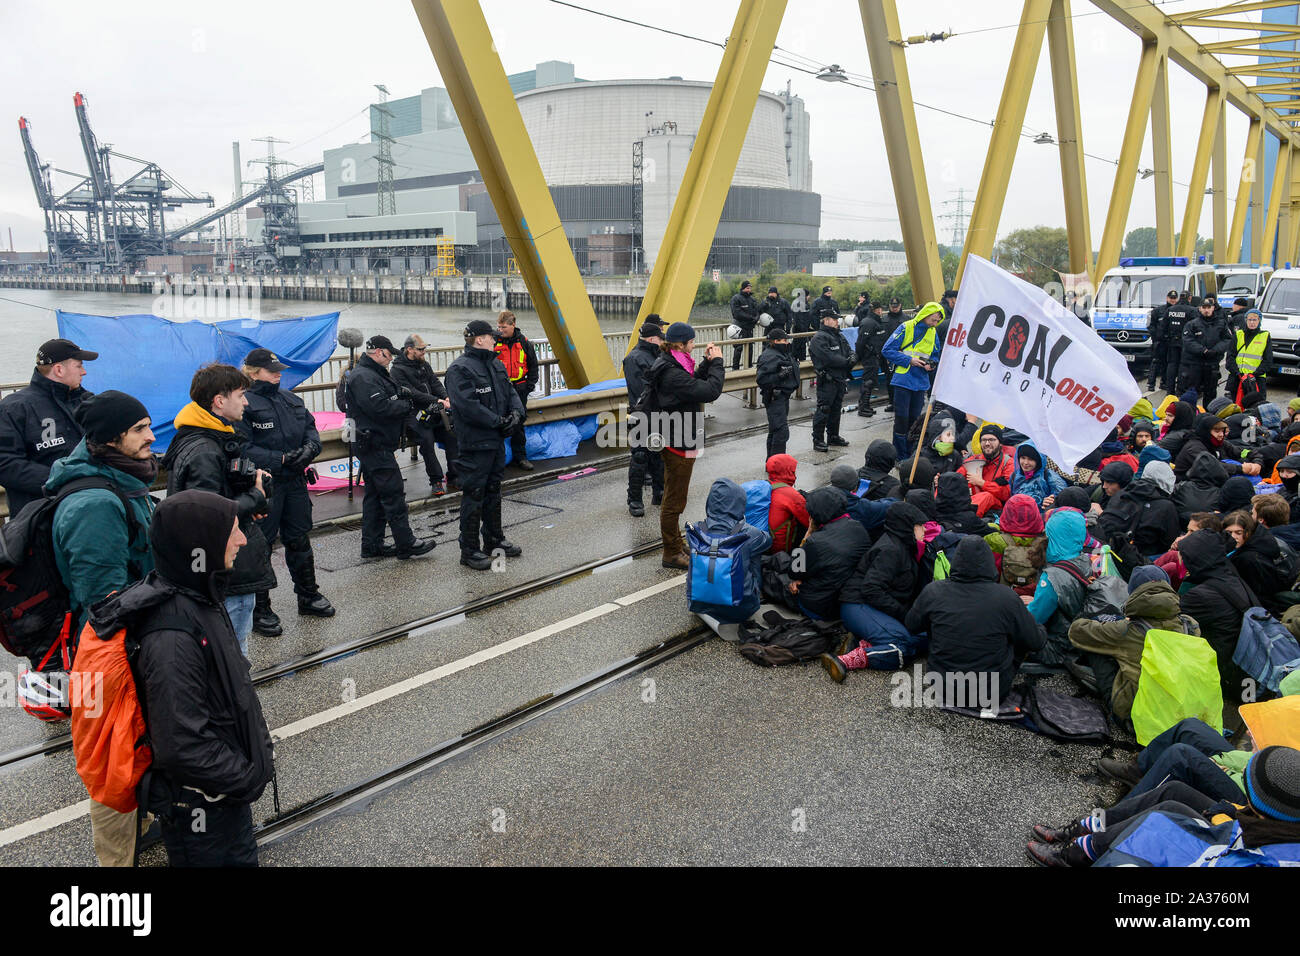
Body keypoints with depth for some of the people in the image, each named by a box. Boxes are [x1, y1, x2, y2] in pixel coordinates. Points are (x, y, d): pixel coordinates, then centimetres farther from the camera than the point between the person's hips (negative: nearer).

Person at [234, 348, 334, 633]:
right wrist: (282, 459, -21)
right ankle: (260, 610, 13)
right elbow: (243, 449, -18)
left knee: (300, 539, 17)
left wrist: (310, 447, -6)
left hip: (294, 481, 7)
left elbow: (310, 426, 16)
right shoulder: (244, 404, -12)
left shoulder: (290, 398, 11)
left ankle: (308, 596, 31)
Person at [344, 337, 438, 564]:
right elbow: (381, 408, -25)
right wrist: (407, 406, -10)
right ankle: (406, 544, 0)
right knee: (393, 495, -6)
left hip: (377, 445, 11)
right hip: (375, 446, -11)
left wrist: (400, 392, 2)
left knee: (375, 495, 13)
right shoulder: (362, 377, -17)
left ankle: (372, 545, 19)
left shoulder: (375, 373, 18)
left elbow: (389, 398, 23)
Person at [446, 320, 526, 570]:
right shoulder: (460, 369, -16)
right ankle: (469, 550, 6)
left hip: (496, 440, 9)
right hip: (475, 444, -9)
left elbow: (511, 391, 14)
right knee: (473, 495, -3)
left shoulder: (496, 365, 12)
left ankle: (494, 539, 33)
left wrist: (516, 413, -7)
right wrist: (499, 422, -19)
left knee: (493, 491, 19)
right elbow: (468, 406, -24)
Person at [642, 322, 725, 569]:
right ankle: (672, 554, 13)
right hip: (678, 444, -11)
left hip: (677, 441, 11)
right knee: (674, 501, 1)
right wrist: (716, 362, -17)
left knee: (673, 497, 23)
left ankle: (676, 543, 39)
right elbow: (709, 391, -30)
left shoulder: (670, 366, 6)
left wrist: (707, 362, 6)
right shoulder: (672, 373, -26)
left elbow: (694, 384, 17)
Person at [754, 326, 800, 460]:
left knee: (774, 431, 17)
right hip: (775, 398, -11)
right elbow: (760, 379, -24)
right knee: (781, 431, -14)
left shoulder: (782, 354, 14)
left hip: (783, 397, 11)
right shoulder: (769, 357, -18)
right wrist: (780, 375, -28)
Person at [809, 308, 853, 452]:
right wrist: (846, 362, -18)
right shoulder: (819, 338, -12)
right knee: (823, 410, -8)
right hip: (827, 380, -9)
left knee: (836, 409, 16)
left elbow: (849, 350, 18)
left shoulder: (839, 336, 18)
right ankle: (818, 441, -4)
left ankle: (833, 436, 28)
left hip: (840, 379, 9)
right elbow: (829, 358, -22)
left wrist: (852, 357, -6)